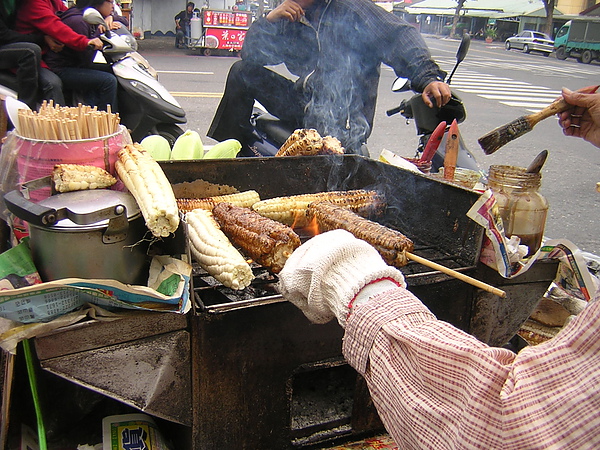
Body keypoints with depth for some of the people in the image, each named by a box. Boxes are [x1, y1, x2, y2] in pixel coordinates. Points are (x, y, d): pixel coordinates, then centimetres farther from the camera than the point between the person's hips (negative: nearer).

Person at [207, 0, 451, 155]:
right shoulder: (289, 20, 12)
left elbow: (398, 36, -19)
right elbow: (250, 55, 7)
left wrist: (428, 77, -35)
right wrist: (269, 20, -11)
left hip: (343, 118, -6)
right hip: (306, 105, 6)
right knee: (242, 72, 2)